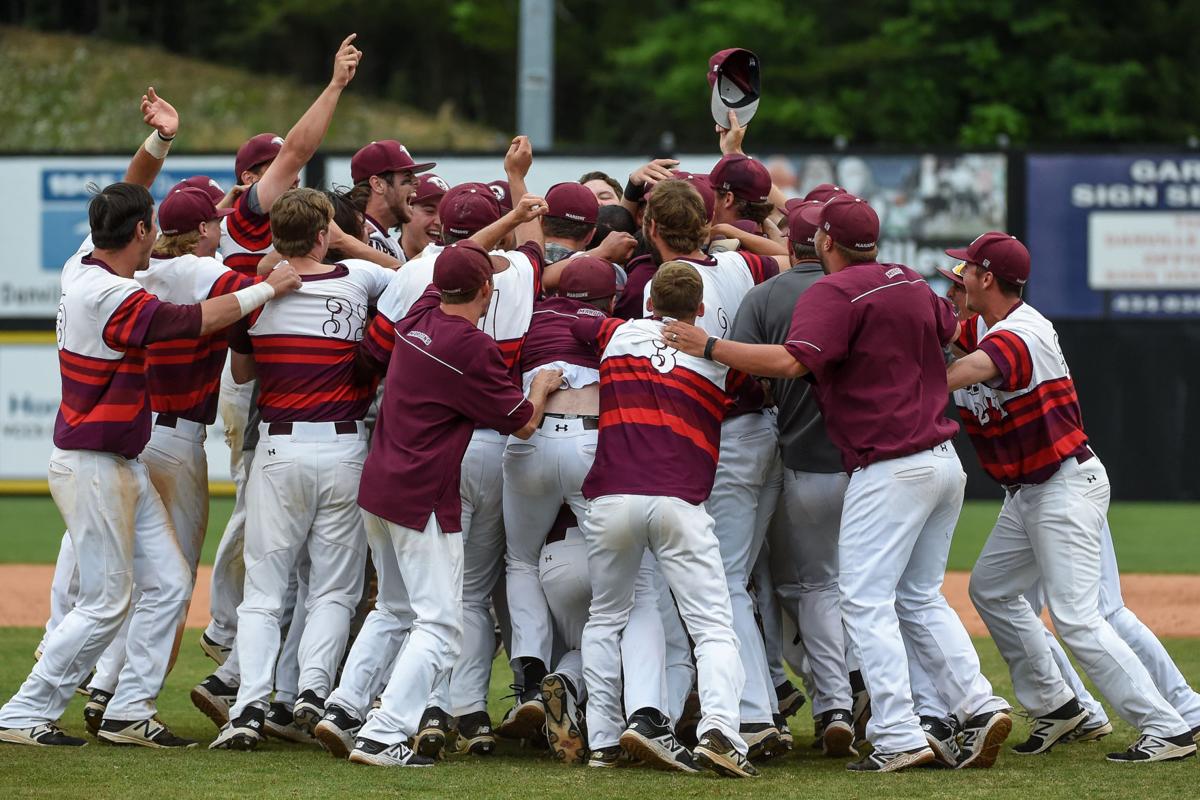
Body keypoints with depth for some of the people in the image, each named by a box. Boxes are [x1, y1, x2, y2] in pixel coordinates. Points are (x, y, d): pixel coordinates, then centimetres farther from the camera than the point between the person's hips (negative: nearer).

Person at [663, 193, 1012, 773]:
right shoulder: (911, 283, 13)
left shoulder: (834, 292, -11)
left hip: (889, 471, -8)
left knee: (865, 600, -6)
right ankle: (978, 707, 6)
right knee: (920, 599, 17)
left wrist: (709, 346, -20)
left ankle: (898, 736, -13)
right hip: (944, 460, 8)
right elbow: (951, 329, 32)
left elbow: (791, 360, -25)